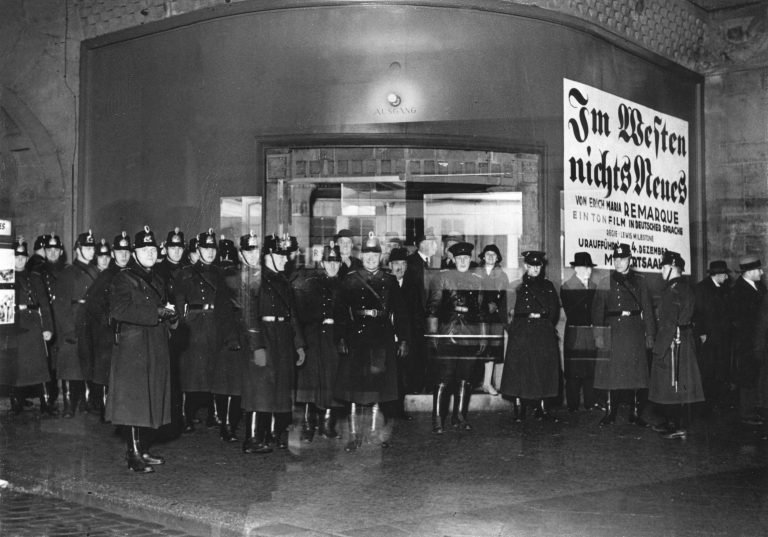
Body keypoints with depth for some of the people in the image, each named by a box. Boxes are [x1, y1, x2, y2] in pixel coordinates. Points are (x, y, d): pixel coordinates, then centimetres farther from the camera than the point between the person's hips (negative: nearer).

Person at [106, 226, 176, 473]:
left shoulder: (156, 281, 20)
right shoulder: (123, 279, -5)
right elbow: (119, 310, -19)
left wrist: (170, 316, 1)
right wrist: (156, 313, -21)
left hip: (156, 350, 8)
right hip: (132, 348, -8)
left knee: (152, 402, 9)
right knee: (134, 401, -6)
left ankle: (143, 451, 19)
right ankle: (133, 455, -2)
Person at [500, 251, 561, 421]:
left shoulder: (547, 285, 13)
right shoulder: (517, 285, 7)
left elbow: (554, 310, 6)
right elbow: (512, 310, 0)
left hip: (543, 334, 2)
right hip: (521, 333, -2)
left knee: (543, 369, 0)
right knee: (519, 368, -4)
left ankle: (542, 408, 6)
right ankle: (518, 408, 2)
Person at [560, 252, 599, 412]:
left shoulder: (593, 286, 14)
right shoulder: (566, 286, -2)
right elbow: (570, 311, -7)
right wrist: (587, 321, -12)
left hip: (592, 333, 4)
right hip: (574, 334, -4)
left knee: (591, 370, 5)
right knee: (574, 371, -1)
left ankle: (591, 403, 12)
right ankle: (573, 405, 6)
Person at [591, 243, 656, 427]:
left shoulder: (639, 281, 9)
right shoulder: (605, 282, 5)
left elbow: (647, 309, 7)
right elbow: (598, 310, 1)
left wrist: (650, 334, 1)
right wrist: (598, 334, -8)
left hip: (634, 332, 1)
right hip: (612, 332, -1)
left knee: (636, 373, 2)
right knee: (611, 373, 0)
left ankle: (636, 414, 11)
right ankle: (610, 413, 9)